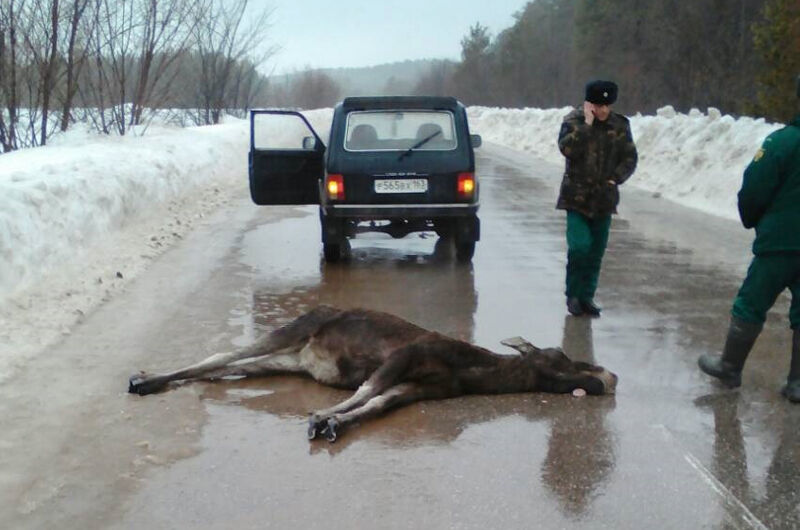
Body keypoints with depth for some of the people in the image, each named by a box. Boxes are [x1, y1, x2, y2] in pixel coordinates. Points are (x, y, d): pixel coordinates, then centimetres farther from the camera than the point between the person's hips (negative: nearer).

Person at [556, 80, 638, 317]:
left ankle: (587, 296, 21)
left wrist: (615, 179, -5)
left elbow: (630, 157, 8)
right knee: (579, 247, -14)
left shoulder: (620, 126, 3)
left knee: (596, 251, 8)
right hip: (577, 197, -3)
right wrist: (587, 125, -21)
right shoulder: (573, 121, -5)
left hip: (604, 198, 3)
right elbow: (567, 148, -20)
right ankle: (573, 295, 5)